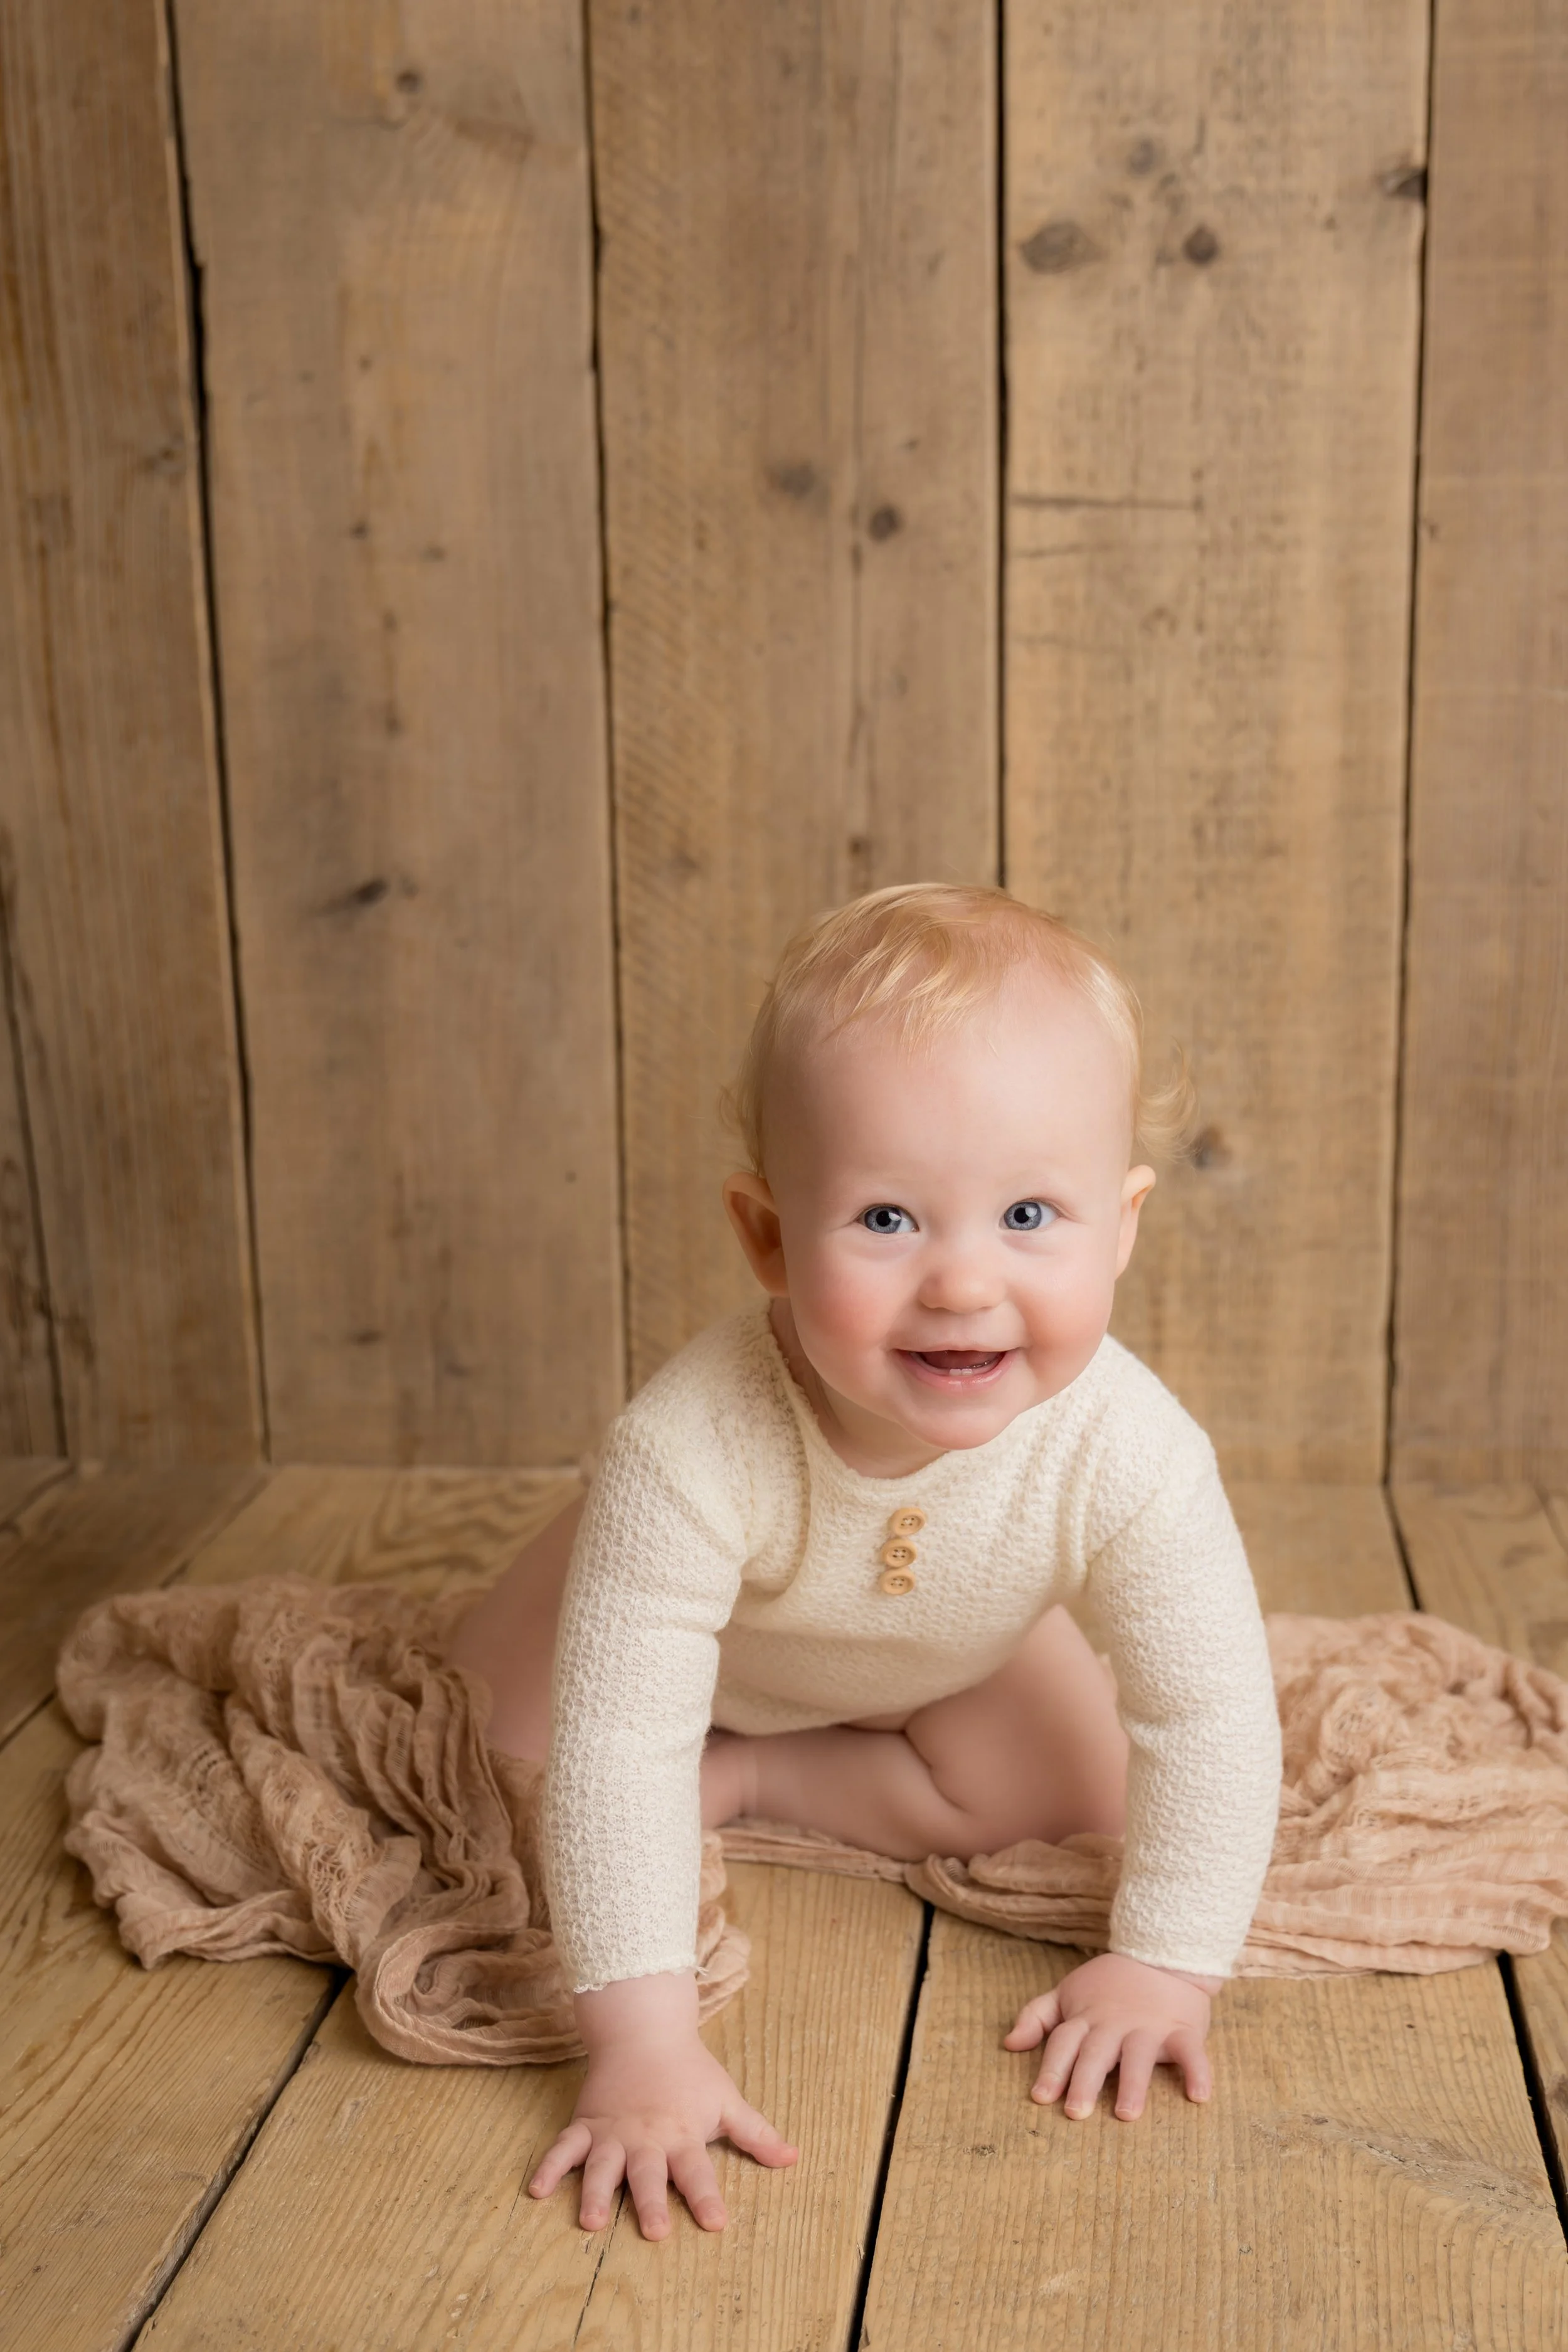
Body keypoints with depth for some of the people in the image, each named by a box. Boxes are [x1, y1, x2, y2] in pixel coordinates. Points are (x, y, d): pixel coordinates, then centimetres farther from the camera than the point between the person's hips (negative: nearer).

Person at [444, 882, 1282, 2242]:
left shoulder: (1129, 1456, -42)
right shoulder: (694, 1453, -47)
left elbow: (1211, 1721, -30)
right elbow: (619, 1741, -43)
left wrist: (1163, 1968, -28)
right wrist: (643, 2045, -43)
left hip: (954, 1657, 2)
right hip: (703, 1637, -1)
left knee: (1080, 1793, -11)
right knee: (491, 1729, -6)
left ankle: (761, 1776, 2)